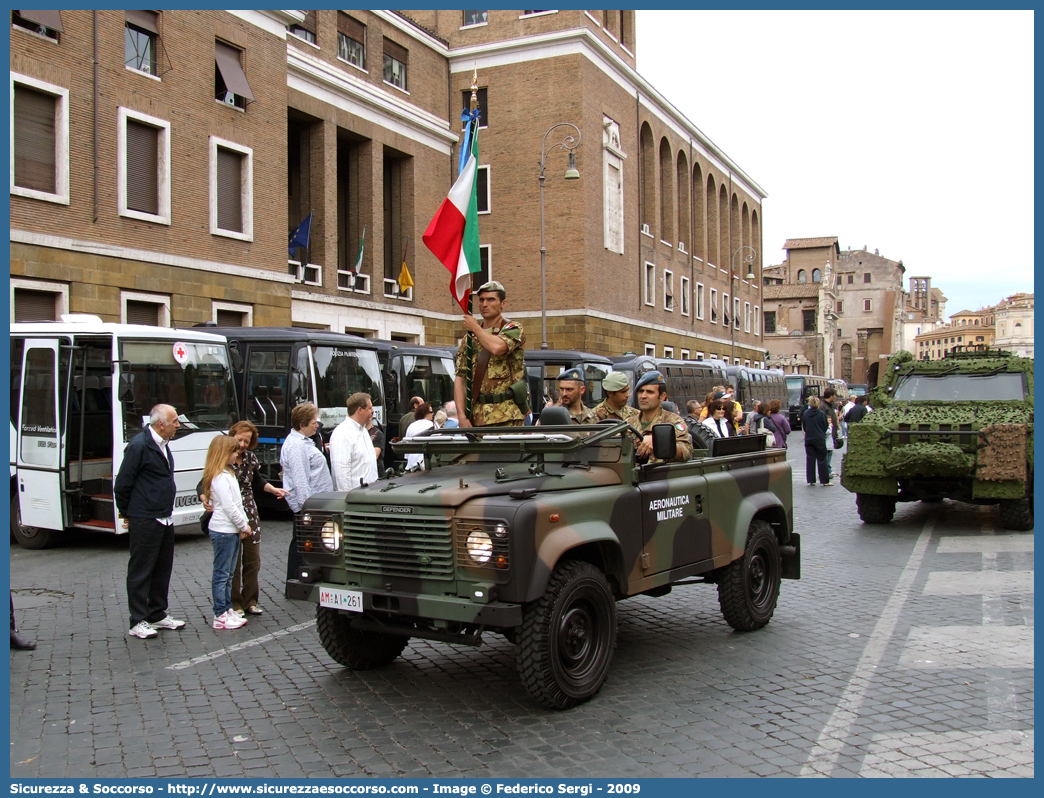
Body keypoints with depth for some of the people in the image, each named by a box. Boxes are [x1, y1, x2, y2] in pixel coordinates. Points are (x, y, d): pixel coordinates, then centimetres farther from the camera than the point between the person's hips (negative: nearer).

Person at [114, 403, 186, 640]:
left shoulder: (162, 444, 10)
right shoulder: (139, 445, -17)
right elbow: (122, 484, -13)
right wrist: (127, 514, -3)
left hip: (165, 520, 9)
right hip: (144, 521, -9)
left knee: (162, 570, 15)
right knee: (140, 572, 1)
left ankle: (158, 615, 26)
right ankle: (138, 622, 10)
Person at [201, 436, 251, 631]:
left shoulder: (228, 474, 14)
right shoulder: (220, 477, -17)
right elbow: (228, 506, -19)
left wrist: (244, 523, 8)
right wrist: (244, 526, -10)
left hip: (233, 530, 10)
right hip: (223, 531, -10)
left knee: (228, 574, 14)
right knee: (221, 574, -4)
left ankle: (228, 610, 21)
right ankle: (220, 616, 1)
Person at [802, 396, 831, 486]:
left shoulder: (805, 413, -3)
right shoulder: (822, 414, -12)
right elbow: (826, 427, -2)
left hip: (808, 440, 3)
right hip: (820, 440, -3)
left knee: (810, 459, 8)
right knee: (822, 460, 4)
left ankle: (811, 480, 8)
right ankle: (824, 481, 7)